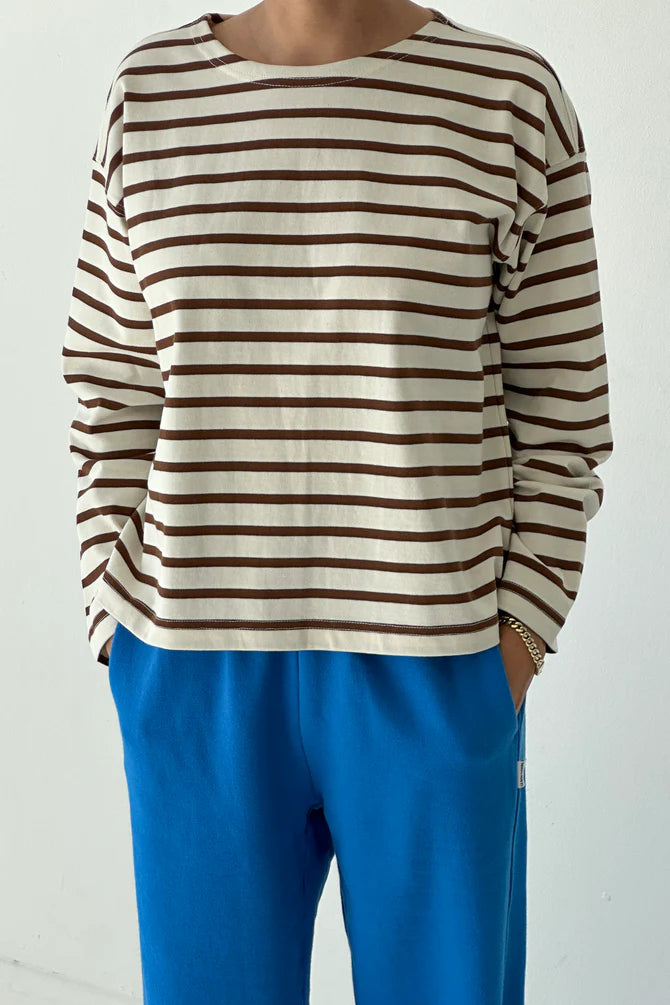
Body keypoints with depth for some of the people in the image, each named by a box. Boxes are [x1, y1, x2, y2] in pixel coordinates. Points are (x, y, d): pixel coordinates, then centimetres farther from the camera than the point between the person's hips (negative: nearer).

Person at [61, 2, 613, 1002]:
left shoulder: (512, 97, -2)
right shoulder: (151, 93, 4)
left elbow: (564, 409, 1)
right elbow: (113, 395, 6)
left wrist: (514, 644, -5)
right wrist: (125, 634, 1)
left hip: (432, 677, -1)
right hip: (198, 673, 2)